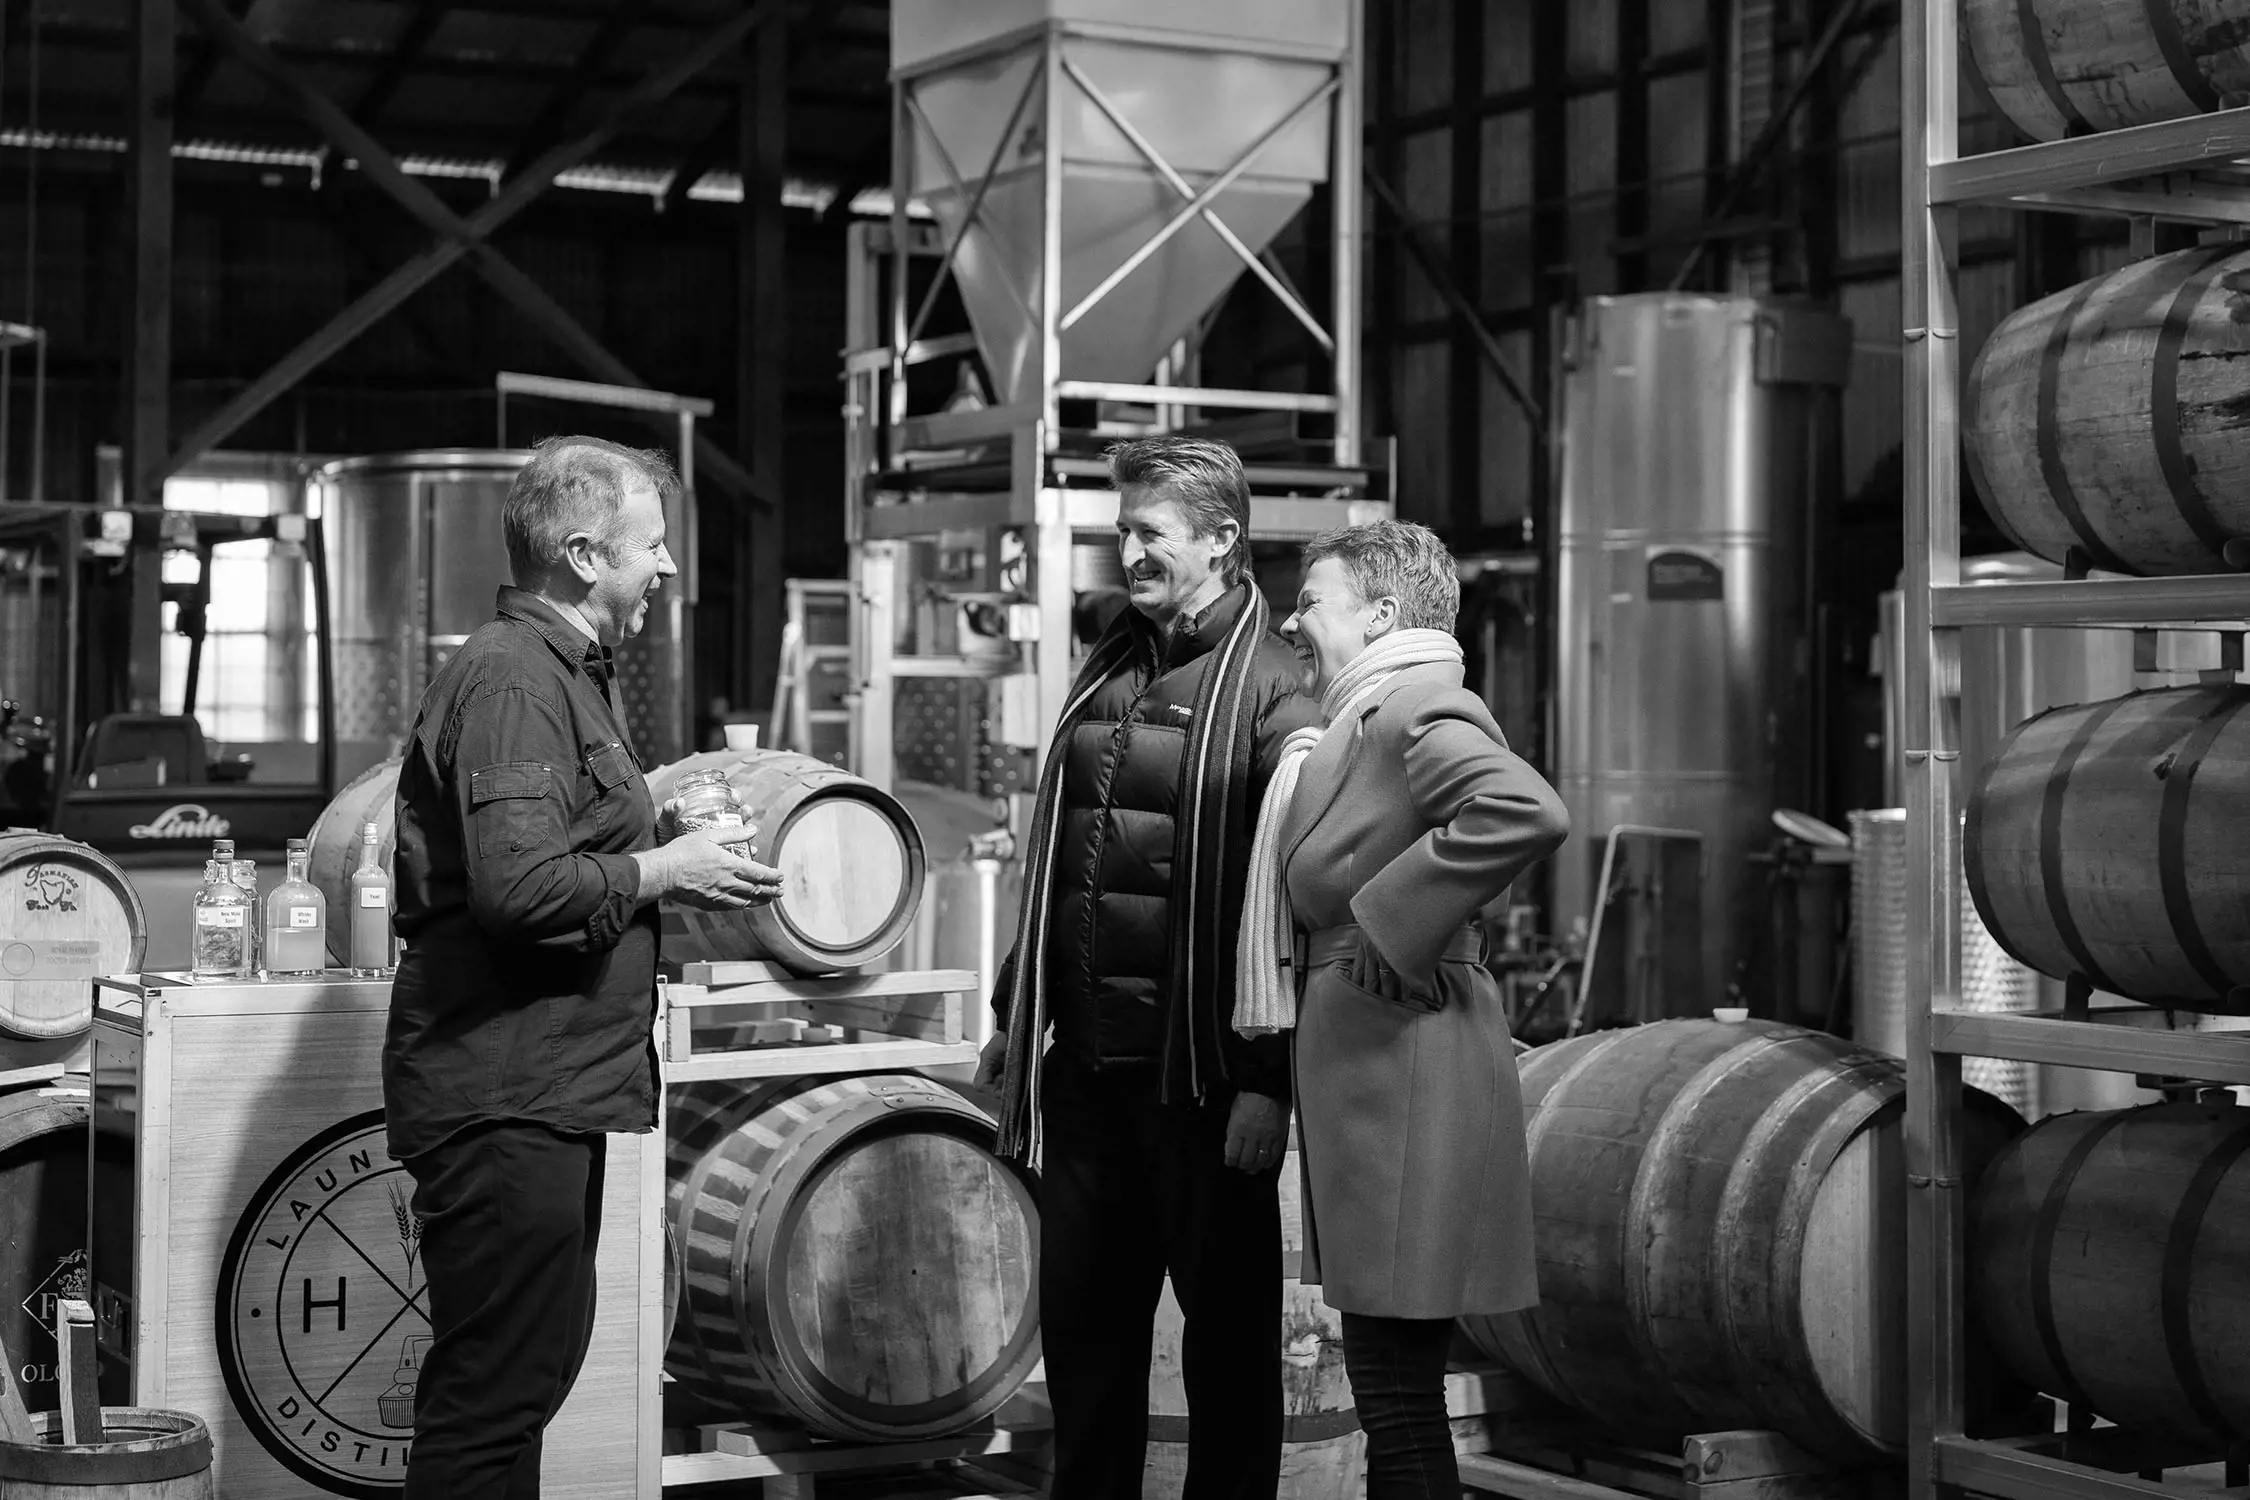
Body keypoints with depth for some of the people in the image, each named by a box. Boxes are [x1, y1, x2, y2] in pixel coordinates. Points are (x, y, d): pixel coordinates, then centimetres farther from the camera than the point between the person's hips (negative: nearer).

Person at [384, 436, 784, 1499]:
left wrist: (669, 848, 9)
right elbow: (518, 888, -27)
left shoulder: (566, 672, 18)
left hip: (548, 1088, 11)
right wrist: (659, 872, -14)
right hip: (501, 1094, -11)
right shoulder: (511, 678, -17)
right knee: (497, 1385, -6)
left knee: (534, 1362, 18)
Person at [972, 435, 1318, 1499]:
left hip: (1201, 1073, -7)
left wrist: (1268, 1083, -19)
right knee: (1082, 1320, 14)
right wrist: (1014, 1016, 18)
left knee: (1228, 1330, 6)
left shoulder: (1270, 692, -10)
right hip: (1085, 1062, 7)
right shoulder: (1107, 668, 13)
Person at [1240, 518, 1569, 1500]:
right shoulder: (1362, 720, 19)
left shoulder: (1414, 705, -12)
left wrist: (1390, 924, -22)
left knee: (1398, 1395, -6)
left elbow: (1528, 813, -29)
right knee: (1391, 1389, 16)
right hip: (1362, 1064, 11)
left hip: (1401, 1058, -11)